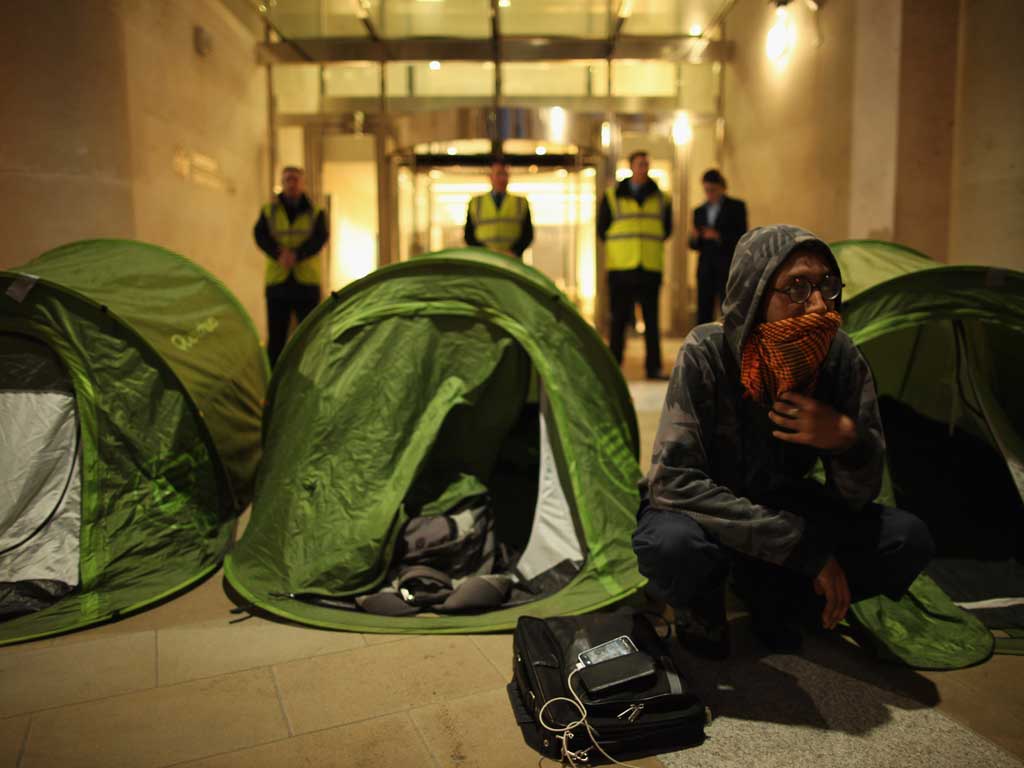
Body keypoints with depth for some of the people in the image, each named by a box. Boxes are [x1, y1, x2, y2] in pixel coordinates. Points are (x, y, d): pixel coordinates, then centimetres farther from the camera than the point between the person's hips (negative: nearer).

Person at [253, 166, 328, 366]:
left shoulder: (315, 212, 7)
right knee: (276, 335, 3)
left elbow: (320, 237, -7)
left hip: (307, 282, -1)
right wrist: (278, 254, -20)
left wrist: (297, 255, -21)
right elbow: (260, 235, -3)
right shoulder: (269, 210, 10)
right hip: (277, 281, 1)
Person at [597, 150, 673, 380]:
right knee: (619, 320, 1)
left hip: (651, 267, 1)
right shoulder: (612, 196, 8)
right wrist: (620, 248, 9)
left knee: (652, 320, 0)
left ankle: (654, 367, 3)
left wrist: (652, 245, 9)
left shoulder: (661, 198, 12)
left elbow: (666, 228, 20)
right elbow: (602, 228, 12)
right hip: (621, 267, -1)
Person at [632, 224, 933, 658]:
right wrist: (802, 547, -32)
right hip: (707, 518, -4)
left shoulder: (841, 359, -16)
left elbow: (858, 498, -10)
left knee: (908, 539, -15)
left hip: (781, 508, 5)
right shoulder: (707, 354, -27)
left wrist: (849, 440, -36)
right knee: (671, 544, -39)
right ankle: (699, 611, -2)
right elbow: (672, 481, -31)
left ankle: (776, 601, 6)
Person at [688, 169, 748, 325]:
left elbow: (742, 237, -3)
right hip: (705, 268, 4)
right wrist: (694, 238, -7)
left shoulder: (736, 207, 6)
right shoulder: (699, 211, 17)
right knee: (703, 313, 0)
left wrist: (719, 237, -18)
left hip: (728, 267, -4)